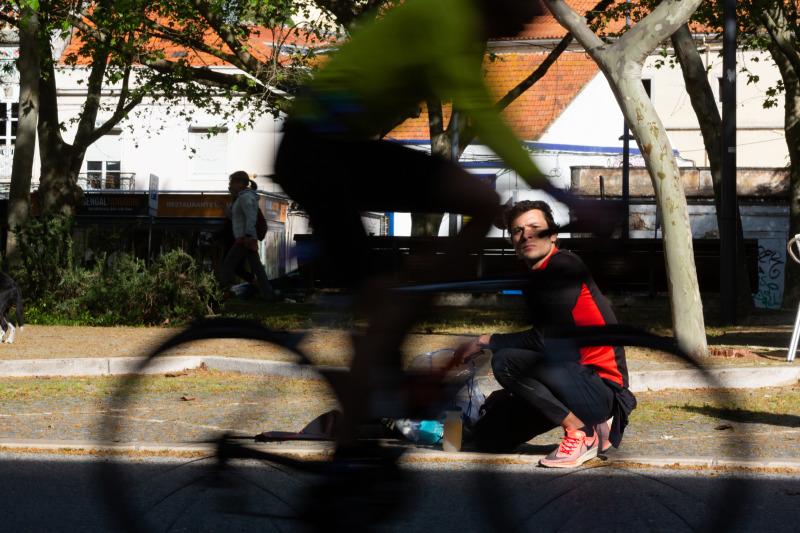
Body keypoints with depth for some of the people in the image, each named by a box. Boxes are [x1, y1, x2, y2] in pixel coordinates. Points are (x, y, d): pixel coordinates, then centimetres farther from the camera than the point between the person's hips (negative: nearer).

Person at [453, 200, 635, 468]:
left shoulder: (564, 267, -12)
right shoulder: (535, 280, 16)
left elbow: (550, 338, -19)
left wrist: (486, 341, -11)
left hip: (601, 386, -10)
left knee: (506, 360, -27)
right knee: (486, 436, 8)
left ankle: (583, 433, -16)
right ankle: (588, 422, 13)